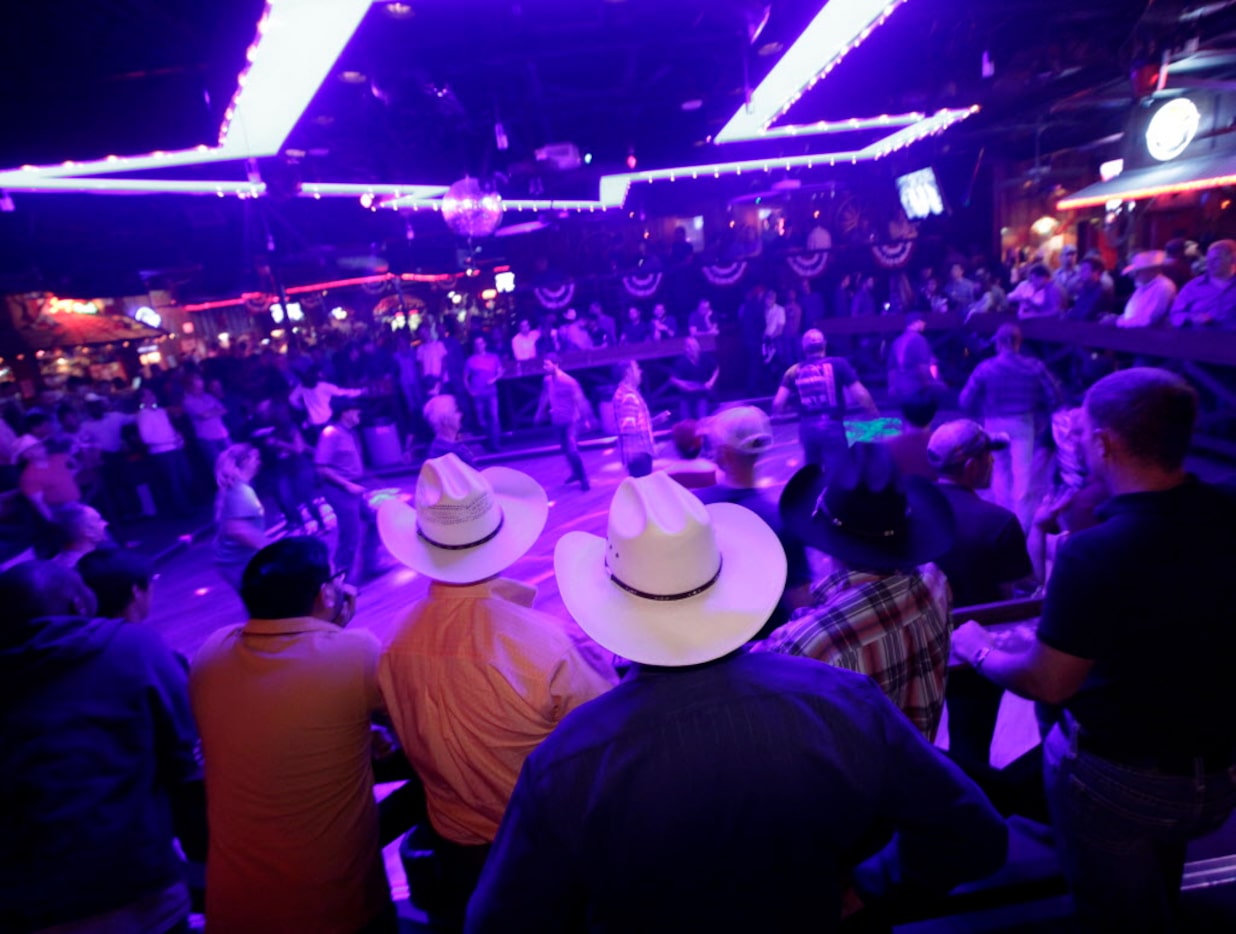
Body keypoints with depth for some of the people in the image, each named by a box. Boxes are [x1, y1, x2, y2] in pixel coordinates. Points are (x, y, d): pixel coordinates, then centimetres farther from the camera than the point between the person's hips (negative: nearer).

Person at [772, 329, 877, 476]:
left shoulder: (794, 371, 5)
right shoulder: (838, 364, -1)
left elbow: (777, 404, -2)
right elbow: (861, 395, -6)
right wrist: (875, 416, 11)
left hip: (807, 429, 4)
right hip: (832, 427, -3)